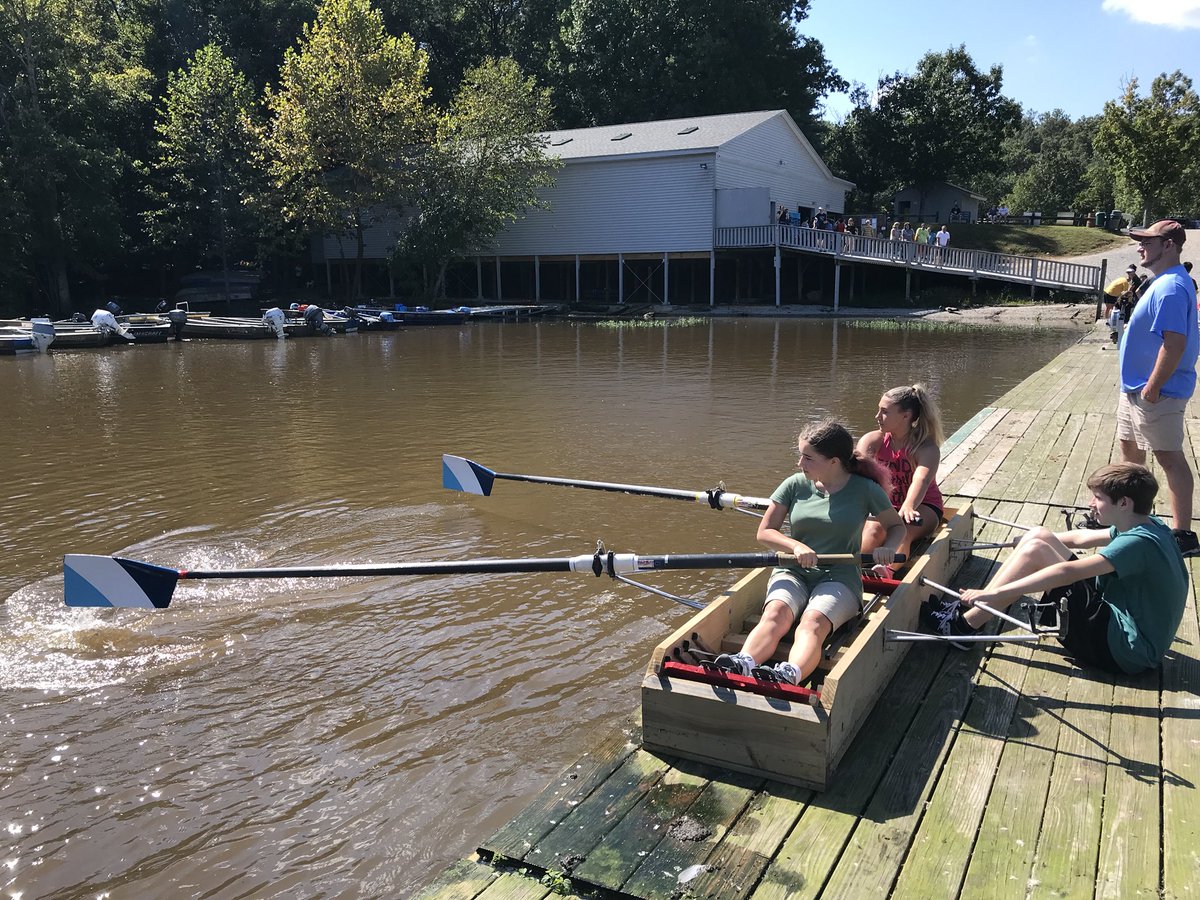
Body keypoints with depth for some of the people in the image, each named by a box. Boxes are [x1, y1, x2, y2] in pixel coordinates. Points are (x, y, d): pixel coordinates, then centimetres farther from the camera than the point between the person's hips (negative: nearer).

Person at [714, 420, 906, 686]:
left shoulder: (866, 490, 1)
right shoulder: (795, 485, 6)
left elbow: (897, 526, 16)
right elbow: (764, 532, 7)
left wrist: (887, 548, -7)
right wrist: (796, 546, -12)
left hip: (839, 577, -2)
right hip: (793, 573, 2)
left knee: (813, 622, -35)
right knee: (776, 613, -32)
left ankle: (791, 675, -61)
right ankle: (742, 664, -57)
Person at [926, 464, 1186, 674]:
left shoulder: (1140, 542, -22)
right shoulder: (1146, 526, 8)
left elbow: (1068, 572, -30)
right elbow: (1080, 538, 21)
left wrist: (996, 593, -33)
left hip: (1124, 650, -10)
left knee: (1035, 551, -17)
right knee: (1037, 536, 1)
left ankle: (964, 625, -11)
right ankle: (971, 608, 2)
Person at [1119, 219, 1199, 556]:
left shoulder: (1170, 288, -21)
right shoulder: (1164, 282, 12)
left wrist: (1152, 388, -25)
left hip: (1156, 393, -11)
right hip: (1135, 388, 11)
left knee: (1170, 458, -6)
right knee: (1130, 448, 21)